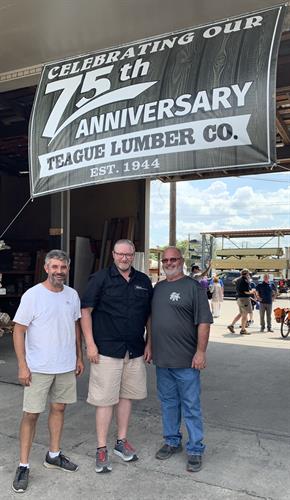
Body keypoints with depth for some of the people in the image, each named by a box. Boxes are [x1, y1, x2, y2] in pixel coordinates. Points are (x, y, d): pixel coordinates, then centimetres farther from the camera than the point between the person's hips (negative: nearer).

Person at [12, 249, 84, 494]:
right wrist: (22, 366, -14)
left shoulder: (72, 295, 3)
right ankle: (23, 466, 17)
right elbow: (19, 331, -11)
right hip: (38, 368, -5)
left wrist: (79, 357, 13)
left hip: (66, 366, 5)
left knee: (59, 408, 16)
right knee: (31, 414, 2)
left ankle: (54, 455, 33)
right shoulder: (32, 295, -13)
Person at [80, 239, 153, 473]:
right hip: (107, 349, -4)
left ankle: (122, 441, 31)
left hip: (135, 351, 5)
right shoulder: (100, 278, -5)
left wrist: (149, 343, 8)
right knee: (105, 399, 2)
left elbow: (150, 314, 14)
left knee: (126, 396, 15)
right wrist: (90, 343, -12)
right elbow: (86, 311, -6)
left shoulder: (144, 281, 7)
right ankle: (102, 449, 16)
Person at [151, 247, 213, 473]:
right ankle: (172, 442, 33)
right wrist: (150, 347, 16)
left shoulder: (193, 286, -7)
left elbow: (203, 322, -11)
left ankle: (195, 450, 18)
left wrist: (200, 352, -16)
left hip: (186, 360, -6)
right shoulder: (158, 288, 12)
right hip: (162, 359, 6)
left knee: (191, 407, 4)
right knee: (168, 403, 17)